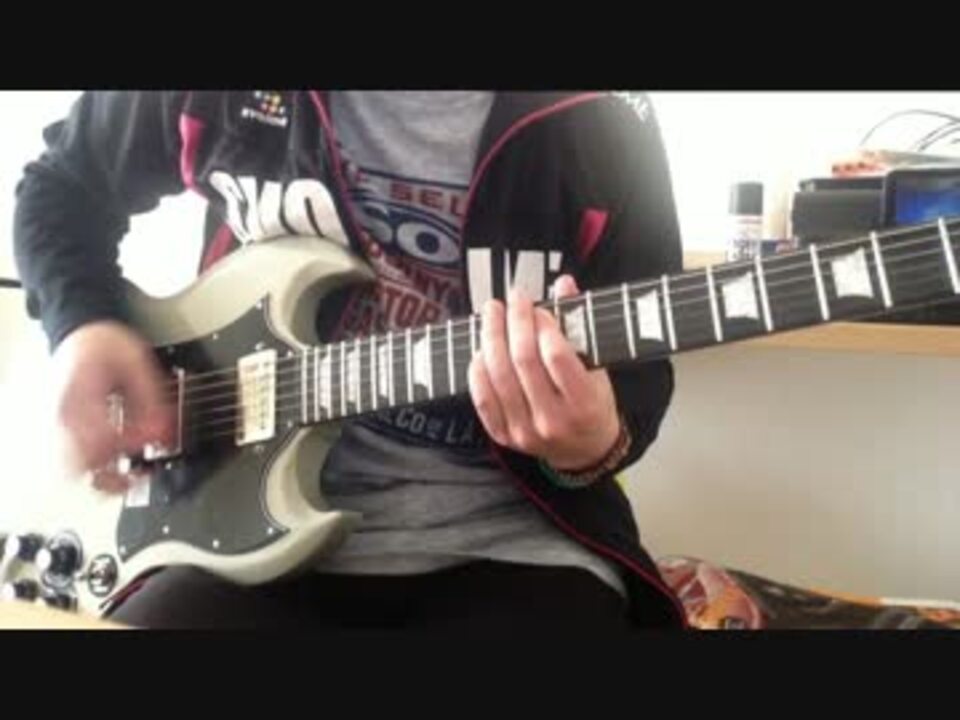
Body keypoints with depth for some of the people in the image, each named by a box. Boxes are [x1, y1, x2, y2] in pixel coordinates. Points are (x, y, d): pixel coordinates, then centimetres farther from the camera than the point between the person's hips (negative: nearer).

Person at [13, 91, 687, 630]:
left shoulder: (604, 120, -4)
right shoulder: (218, 100, -1)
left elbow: (642, 369, 1)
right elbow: (62, 184, 17)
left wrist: (596, 447, -23)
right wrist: (83, 325, -2)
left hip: (506, 539, 0)